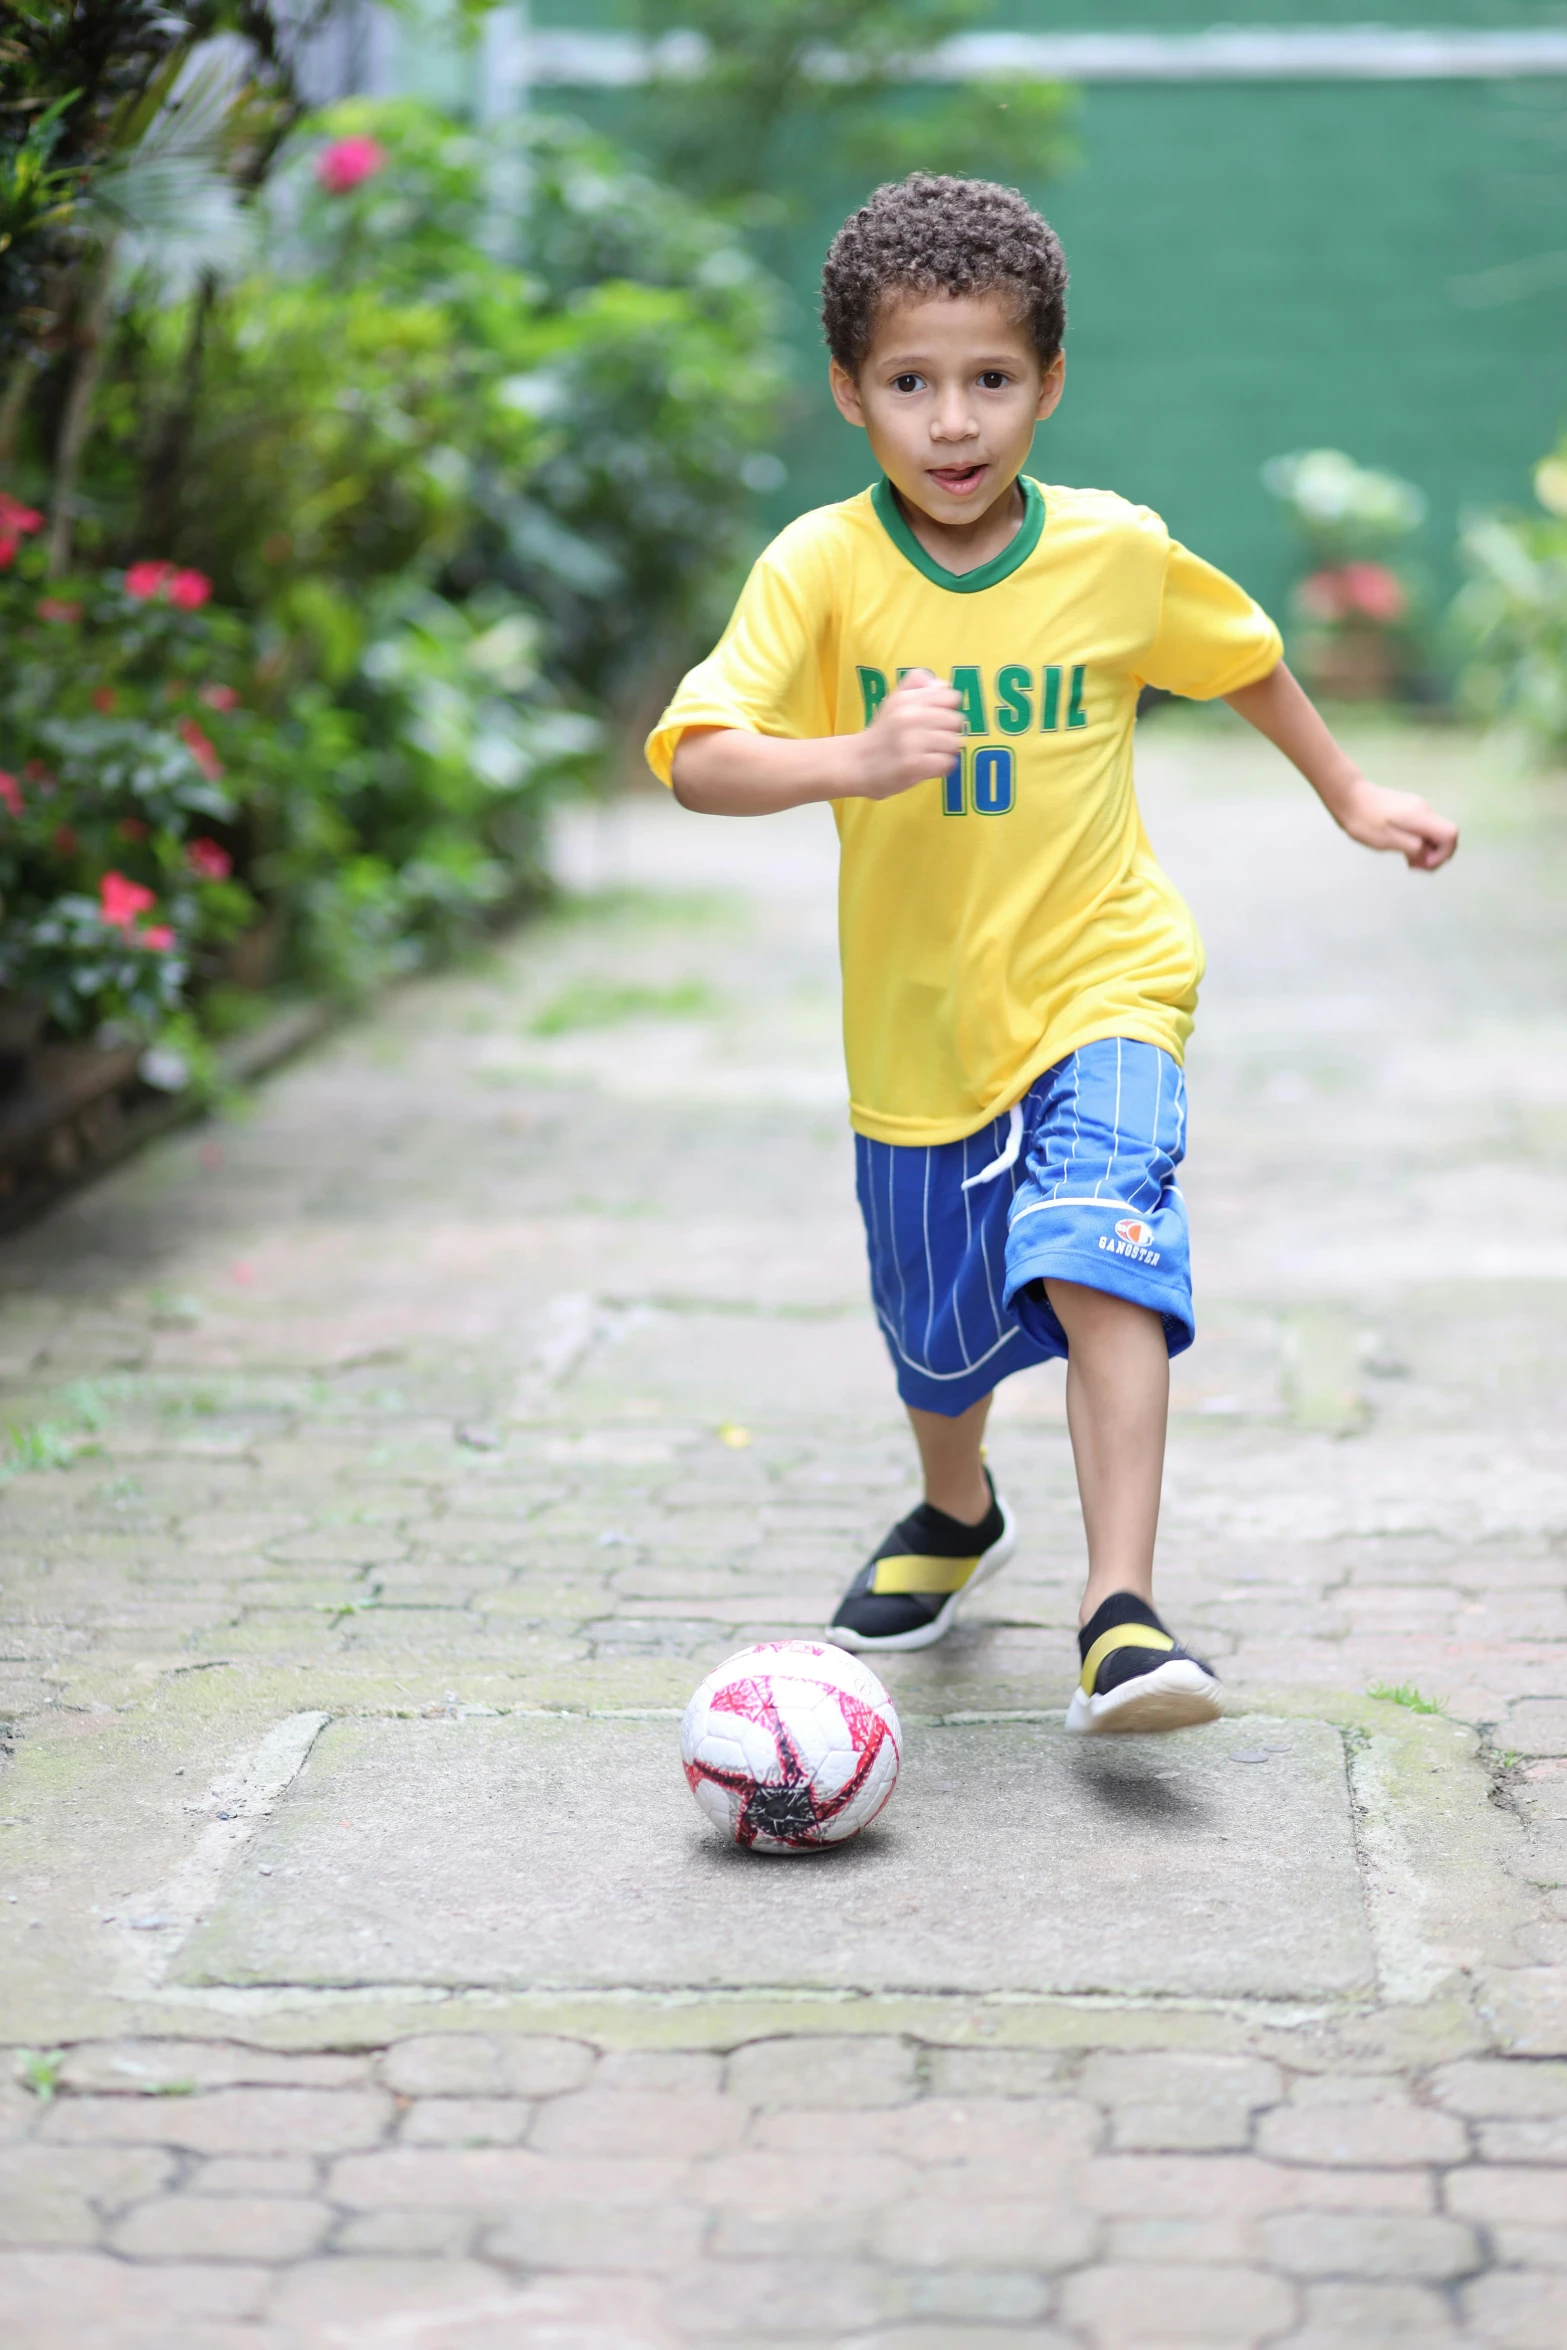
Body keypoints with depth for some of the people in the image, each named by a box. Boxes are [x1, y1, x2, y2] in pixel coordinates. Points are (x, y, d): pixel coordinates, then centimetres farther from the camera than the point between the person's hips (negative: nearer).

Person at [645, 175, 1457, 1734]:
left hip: (1099, 989, -1)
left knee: (1103, 1267, -25)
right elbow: (694, 760, -23)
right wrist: (854, 759, -40)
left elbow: (1240, 655, 15)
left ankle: (1121, 1618, -27)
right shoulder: (821, 566, -12)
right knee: (936, 1336, 18)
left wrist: (1350, 798, 24)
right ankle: (956, 1516, 50)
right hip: (915, 1019, 1)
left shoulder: (1117, 553, -7)